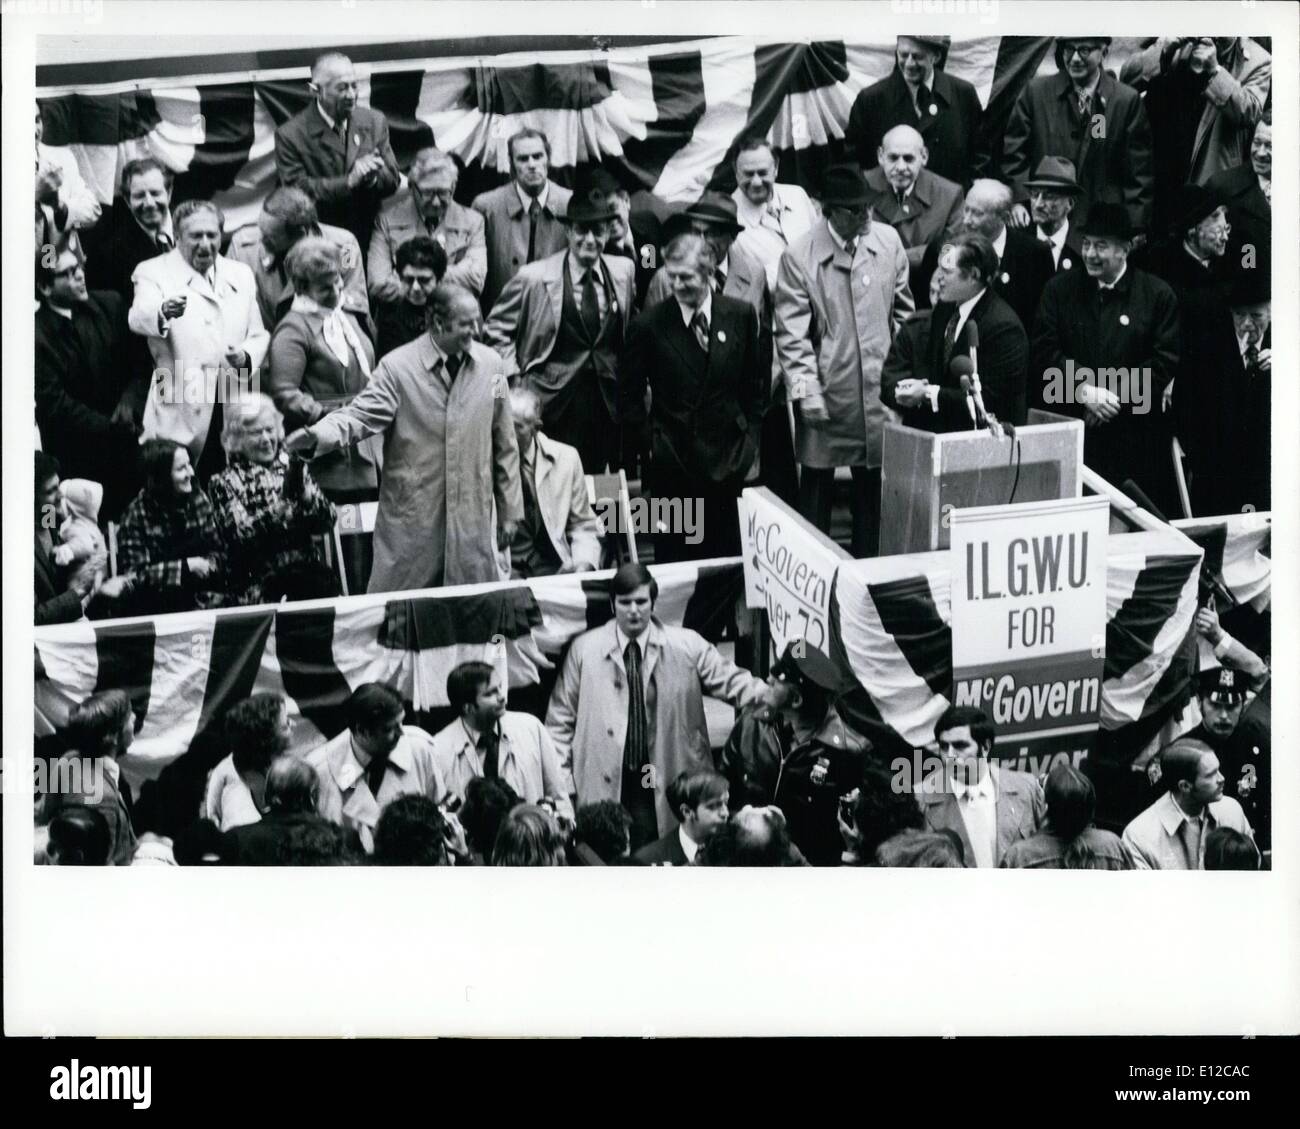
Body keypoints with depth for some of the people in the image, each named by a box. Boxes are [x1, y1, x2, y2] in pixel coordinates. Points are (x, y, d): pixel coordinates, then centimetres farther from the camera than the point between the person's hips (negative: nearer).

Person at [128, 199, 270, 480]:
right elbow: (138, 319, -16)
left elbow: (258, 335, 19)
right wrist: (163, 312, -40)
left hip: (235, 413, 4)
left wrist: (246, 358, -5)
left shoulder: (241, 275, 17)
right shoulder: (154, 273, 3)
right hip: (179, 414, -4)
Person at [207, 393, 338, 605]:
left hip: (310, 573, 3)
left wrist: (306, 496, -12)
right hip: (259, 584, -3)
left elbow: (327, 522, 6)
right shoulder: (224, 483, 6)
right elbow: (239, 536, -8)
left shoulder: (294, 468, 14)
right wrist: (276, 510, -21)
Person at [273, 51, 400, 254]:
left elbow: (392, 181, 7)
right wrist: (349, 181, -24)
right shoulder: (290, 135, -7)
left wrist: (372, 177, -17)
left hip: (370, 241, 3)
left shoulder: (374, 121, 6)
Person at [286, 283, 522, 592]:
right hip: (412, 519, -3)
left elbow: (505, 446, 10)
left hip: (473, 520, 3)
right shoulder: (397, 367, -6)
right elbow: (360, 416, -13)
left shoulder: (490, 363, 4)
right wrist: (317, 436, -34)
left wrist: (510, 512, 11)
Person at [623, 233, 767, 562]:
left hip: (728, 461, 2)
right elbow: (631, 396, 3)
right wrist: (646, 445, 0)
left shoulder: (741, 315, 0)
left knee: (727, 558, 7)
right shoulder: (649, 325, -5)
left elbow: (756, 381, 10)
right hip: (671, 464, -2)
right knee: (674, 560, 3)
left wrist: (750, 435, 7)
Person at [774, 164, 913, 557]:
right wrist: (805, 390, -13)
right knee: (816, 488, 6)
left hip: (880, 388, 3)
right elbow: (791, 333, -8)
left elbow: (903, 309, 12)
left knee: (873, 487, 11)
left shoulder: (888, 240, 1)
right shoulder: (799, 257, -9)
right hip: (827, 393, -3)